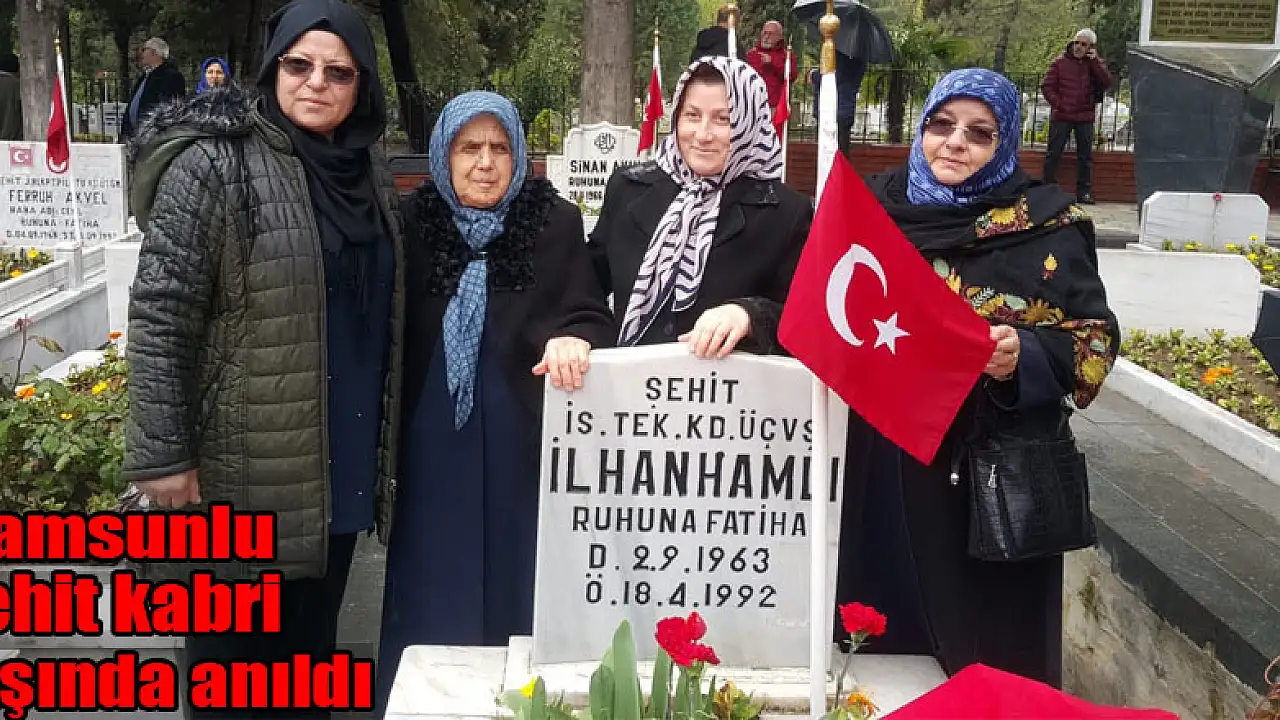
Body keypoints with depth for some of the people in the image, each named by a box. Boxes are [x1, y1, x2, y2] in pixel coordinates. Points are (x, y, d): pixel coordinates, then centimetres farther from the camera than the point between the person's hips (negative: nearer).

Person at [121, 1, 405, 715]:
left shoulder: (368, 166, 8)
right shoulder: (214, 163, -12)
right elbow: (159, 314, -14)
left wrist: (382, 438, 17)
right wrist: (162, 455, -17)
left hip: (341, 461, 6)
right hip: (248, 467, -6)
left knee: (312, 638, 19)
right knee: (236, 651, 9)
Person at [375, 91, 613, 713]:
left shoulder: (556, 223, -2)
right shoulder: (414, 224, 2)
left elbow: (593, 318, -5)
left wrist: (572, 339, -29)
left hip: (522, 443, -1)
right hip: (433, 444, 1)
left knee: (516, 587, 9)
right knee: (433, 593, 9)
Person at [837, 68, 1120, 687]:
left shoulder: (1047, 225, -4)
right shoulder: (879, 202, 6)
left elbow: (1095, 339, -4)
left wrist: (1025, 355, -23)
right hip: (882, 457, 3)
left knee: (986, 646, 7)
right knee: (885, 627, 14)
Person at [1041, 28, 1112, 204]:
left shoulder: (1096, 63, 6)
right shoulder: (1061, 62, 2)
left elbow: (1107, 83, -9)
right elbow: (1047, 86, 2)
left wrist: (1095, 62, -14)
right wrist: (1058, 104, -11)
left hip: (1085, 118, 2)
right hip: (1061, 117, -2)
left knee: (1085, 156, 6)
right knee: (1053, 154, 0)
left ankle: (1084, 193, 13)